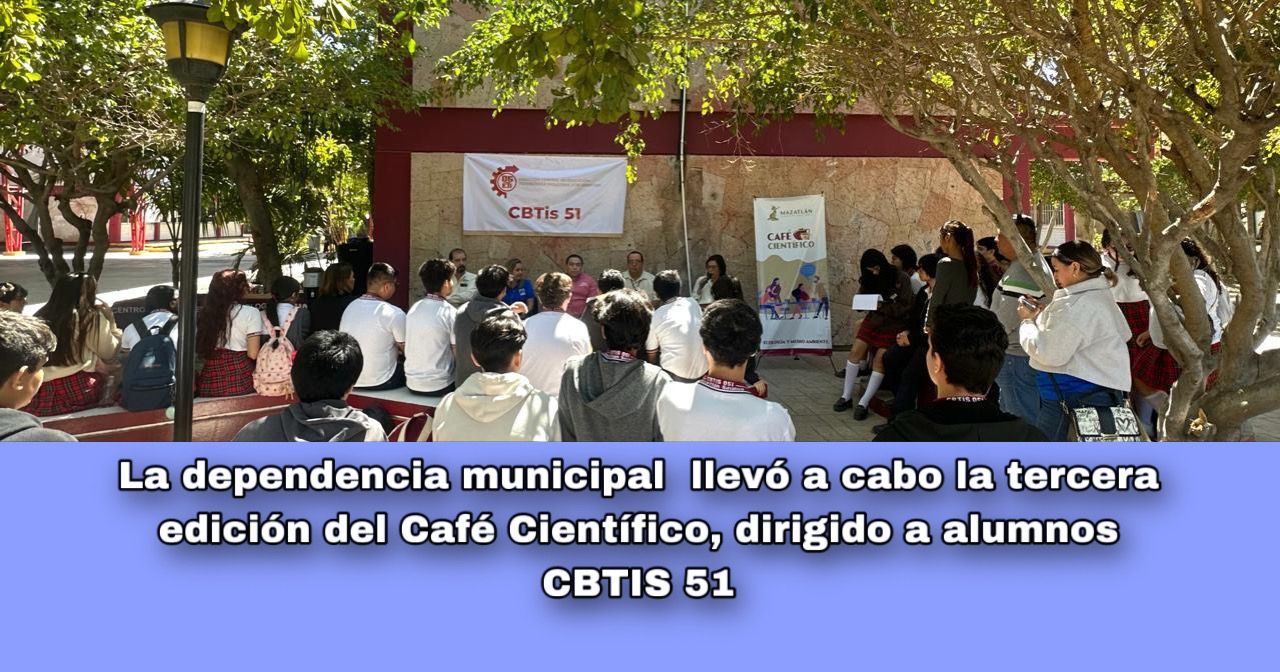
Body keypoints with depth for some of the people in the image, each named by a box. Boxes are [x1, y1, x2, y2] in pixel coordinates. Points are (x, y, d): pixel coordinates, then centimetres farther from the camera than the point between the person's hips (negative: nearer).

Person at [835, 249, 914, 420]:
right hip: (873, 320, 5)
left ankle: (864, 403, -14)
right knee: (856, 351, -11)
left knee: (880, 359, -18)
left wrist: (882, 306, -24)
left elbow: (904, 308, -13)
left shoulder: (901, 279, -11)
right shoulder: (869, 279, 5)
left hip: (893, 325, -5)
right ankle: (846, 396, -2)